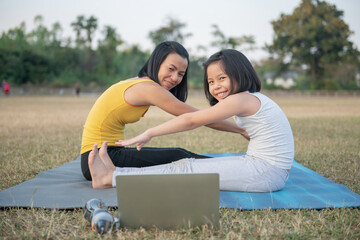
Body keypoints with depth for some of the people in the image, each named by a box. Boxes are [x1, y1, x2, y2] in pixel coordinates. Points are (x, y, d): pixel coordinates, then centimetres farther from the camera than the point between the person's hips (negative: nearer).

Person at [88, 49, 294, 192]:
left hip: (267, 173, -9)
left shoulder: (243, 99, -15)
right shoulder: (254, 100, 14)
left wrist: (149, 133, -10)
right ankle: (118, 173, 3)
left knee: (187, 169, -10)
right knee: (188, 165, 2)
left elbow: (191, 120, -14)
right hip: (268, 170, 9)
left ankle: (111, 178, -6)